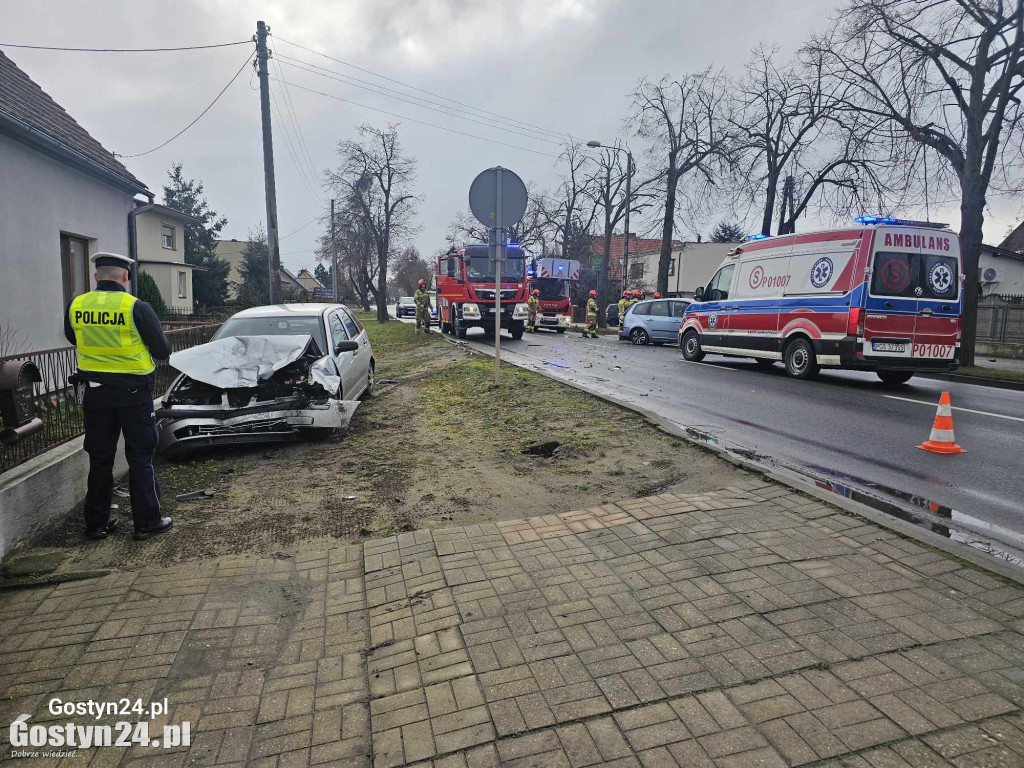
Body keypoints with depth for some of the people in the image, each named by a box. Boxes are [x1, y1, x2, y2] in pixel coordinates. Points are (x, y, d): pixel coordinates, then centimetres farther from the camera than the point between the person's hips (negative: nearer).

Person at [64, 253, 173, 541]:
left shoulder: (75, 306, -1)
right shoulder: (137, 308, -15)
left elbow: (73, 338, 17)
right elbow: (163, 351, -9)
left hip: (94, 391, 4)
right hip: (133, 391, -4)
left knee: (99, 459, 14)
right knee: (140, 458, 5)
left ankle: (96, 523, 22)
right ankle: (147, 522, 9)